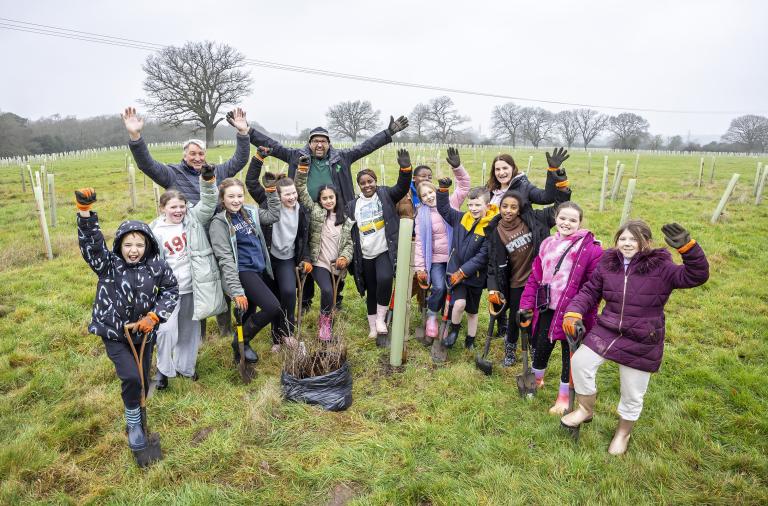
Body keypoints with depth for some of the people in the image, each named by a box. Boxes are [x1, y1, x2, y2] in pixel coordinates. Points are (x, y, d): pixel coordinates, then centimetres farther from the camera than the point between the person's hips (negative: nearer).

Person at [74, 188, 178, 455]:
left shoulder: (157, 266, -9)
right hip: (114, 334, -2)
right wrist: (85, 211, -42)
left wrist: (154, 316, -12)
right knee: (131, 377, -16)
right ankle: (133, 423, 9)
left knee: (142, 380, 14)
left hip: (144, 332, 2)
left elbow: (171, 290, 0)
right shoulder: (108, 265, -12)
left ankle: (136, 411, 44)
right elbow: (92, 243, -28)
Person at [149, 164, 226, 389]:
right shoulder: (155, 232, -2)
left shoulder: (194, 219, 0)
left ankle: (185, 366, 37)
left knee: (189, 330, 16)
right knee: (166, 330, -9)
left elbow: (208, 204, -14)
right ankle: (164, 369, 17)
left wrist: (208, 182, -30)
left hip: (193, 288, 2)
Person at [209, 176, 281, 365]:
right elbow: (225, 259, -16)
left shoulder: (250, 211, 7)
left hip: (259, 269, 7)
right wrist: (236, 291, -21)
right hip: (242, 272, -7)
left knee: (251, 312, 15)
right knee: (273, 308, -17)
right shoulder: (219, 222, -11)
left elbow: (273, 215, 20)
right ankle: (240, 342, 4)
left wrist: (271, 192, 7)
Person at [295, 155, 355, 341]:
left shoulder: (345, 221, 8)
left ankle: (326, 319, 37)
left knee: (334, 295, 11)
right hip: (319, 263, -4)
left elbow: (349, 242, 9)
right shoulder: (316, 211, 1)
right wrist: (302, 171, -17)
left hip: (337, 265, 4)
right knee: (327, 291, -22)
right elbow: (302, 193, -7)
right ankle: (324, 320, 3)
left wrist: (345, 257, -9)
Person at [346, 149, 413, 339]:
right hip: (365, 256, 3)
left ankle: (381, 318, -5)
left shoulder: (385, 195, 1)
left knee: (385, 279, -27)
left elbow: (402, 188, -15)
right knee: (371, 291, 12)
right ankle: (372, 327, 29)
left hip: (385, 251, -3)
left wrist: (405, 168, -32)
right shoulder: (352, 205, 7)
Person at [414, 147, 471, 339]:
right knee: (439, 287, -19)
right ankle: (431, 317, 8)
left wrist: (457, 168, -23)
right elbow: (419, 242, -1)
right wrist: (420, 268, -5)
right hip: (435, 259, -1)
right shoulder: (422, 215, -1)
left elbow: (464, 186, -6)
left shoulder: (450, 203, 1)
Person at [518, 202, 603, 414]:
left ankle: (564, 396, 32)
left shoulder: (590, 247, -11)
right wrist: (527, 304, 3)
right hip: (547, 309, 4)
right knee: (541, 347, 15)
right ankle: (536, 380, 44)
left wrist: (581, 311, -17)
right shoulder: (547, 244, 6)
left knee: (569, 353, 11)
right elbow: (535, 276, 7)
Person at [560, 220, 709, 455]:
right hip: (606, 331, 3)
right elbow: (589, 292, 4)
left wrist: (687, 247, -36)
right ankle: (586, 409, 23)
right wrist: (573, 313, -11)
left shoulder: (660, 267, -11)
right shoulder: (607, 263, -2)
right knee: (580, 362, -5)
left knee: (633, 394, 11)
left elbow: (696, 276, -21)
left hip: (641, 343, -3)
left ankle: (623, 432, 40)